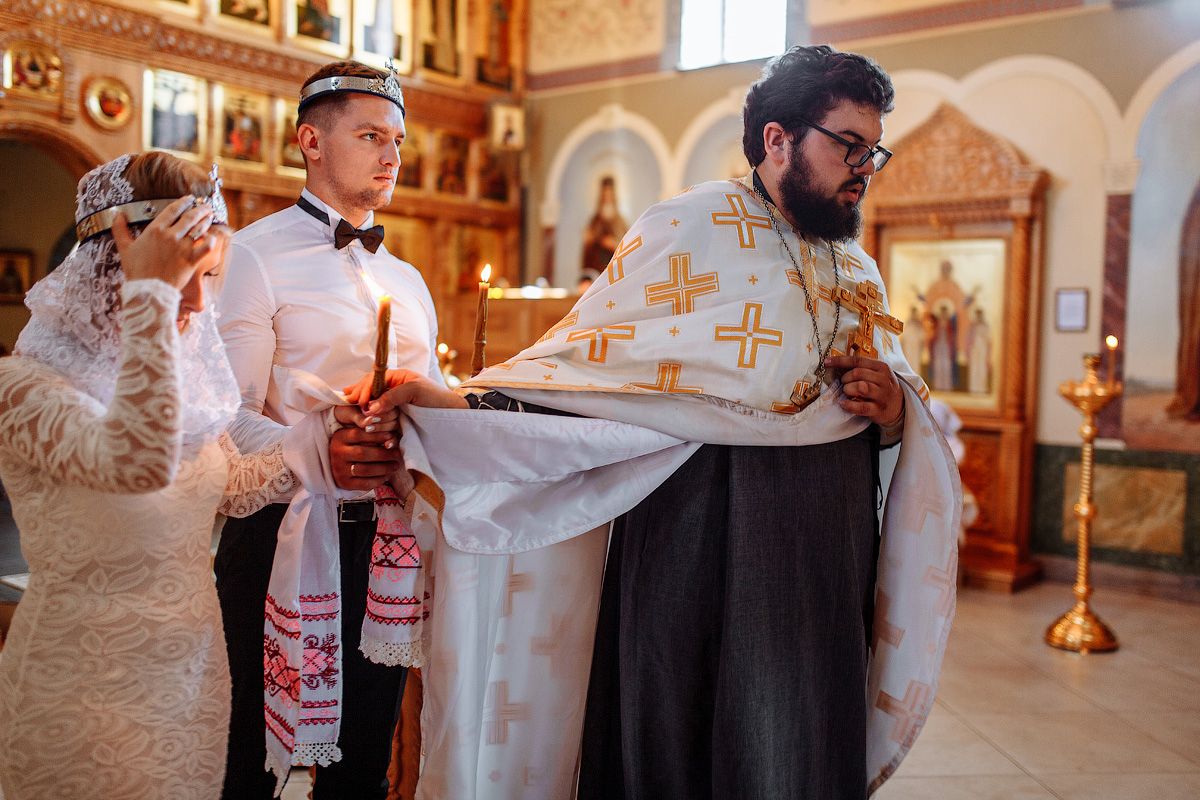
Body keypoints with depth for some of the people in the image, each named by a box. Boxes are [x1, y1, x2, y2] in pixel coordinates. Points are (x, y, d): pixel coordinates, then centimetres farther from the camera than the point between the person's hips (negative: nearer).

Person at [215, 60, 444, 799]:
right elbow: (228, 417, -13)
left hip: (386, 538, 6)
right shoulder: (255, 255, -4)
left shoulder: (408, 281, 18)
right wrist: (316, 458, -30)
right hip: (284, 536, -6)